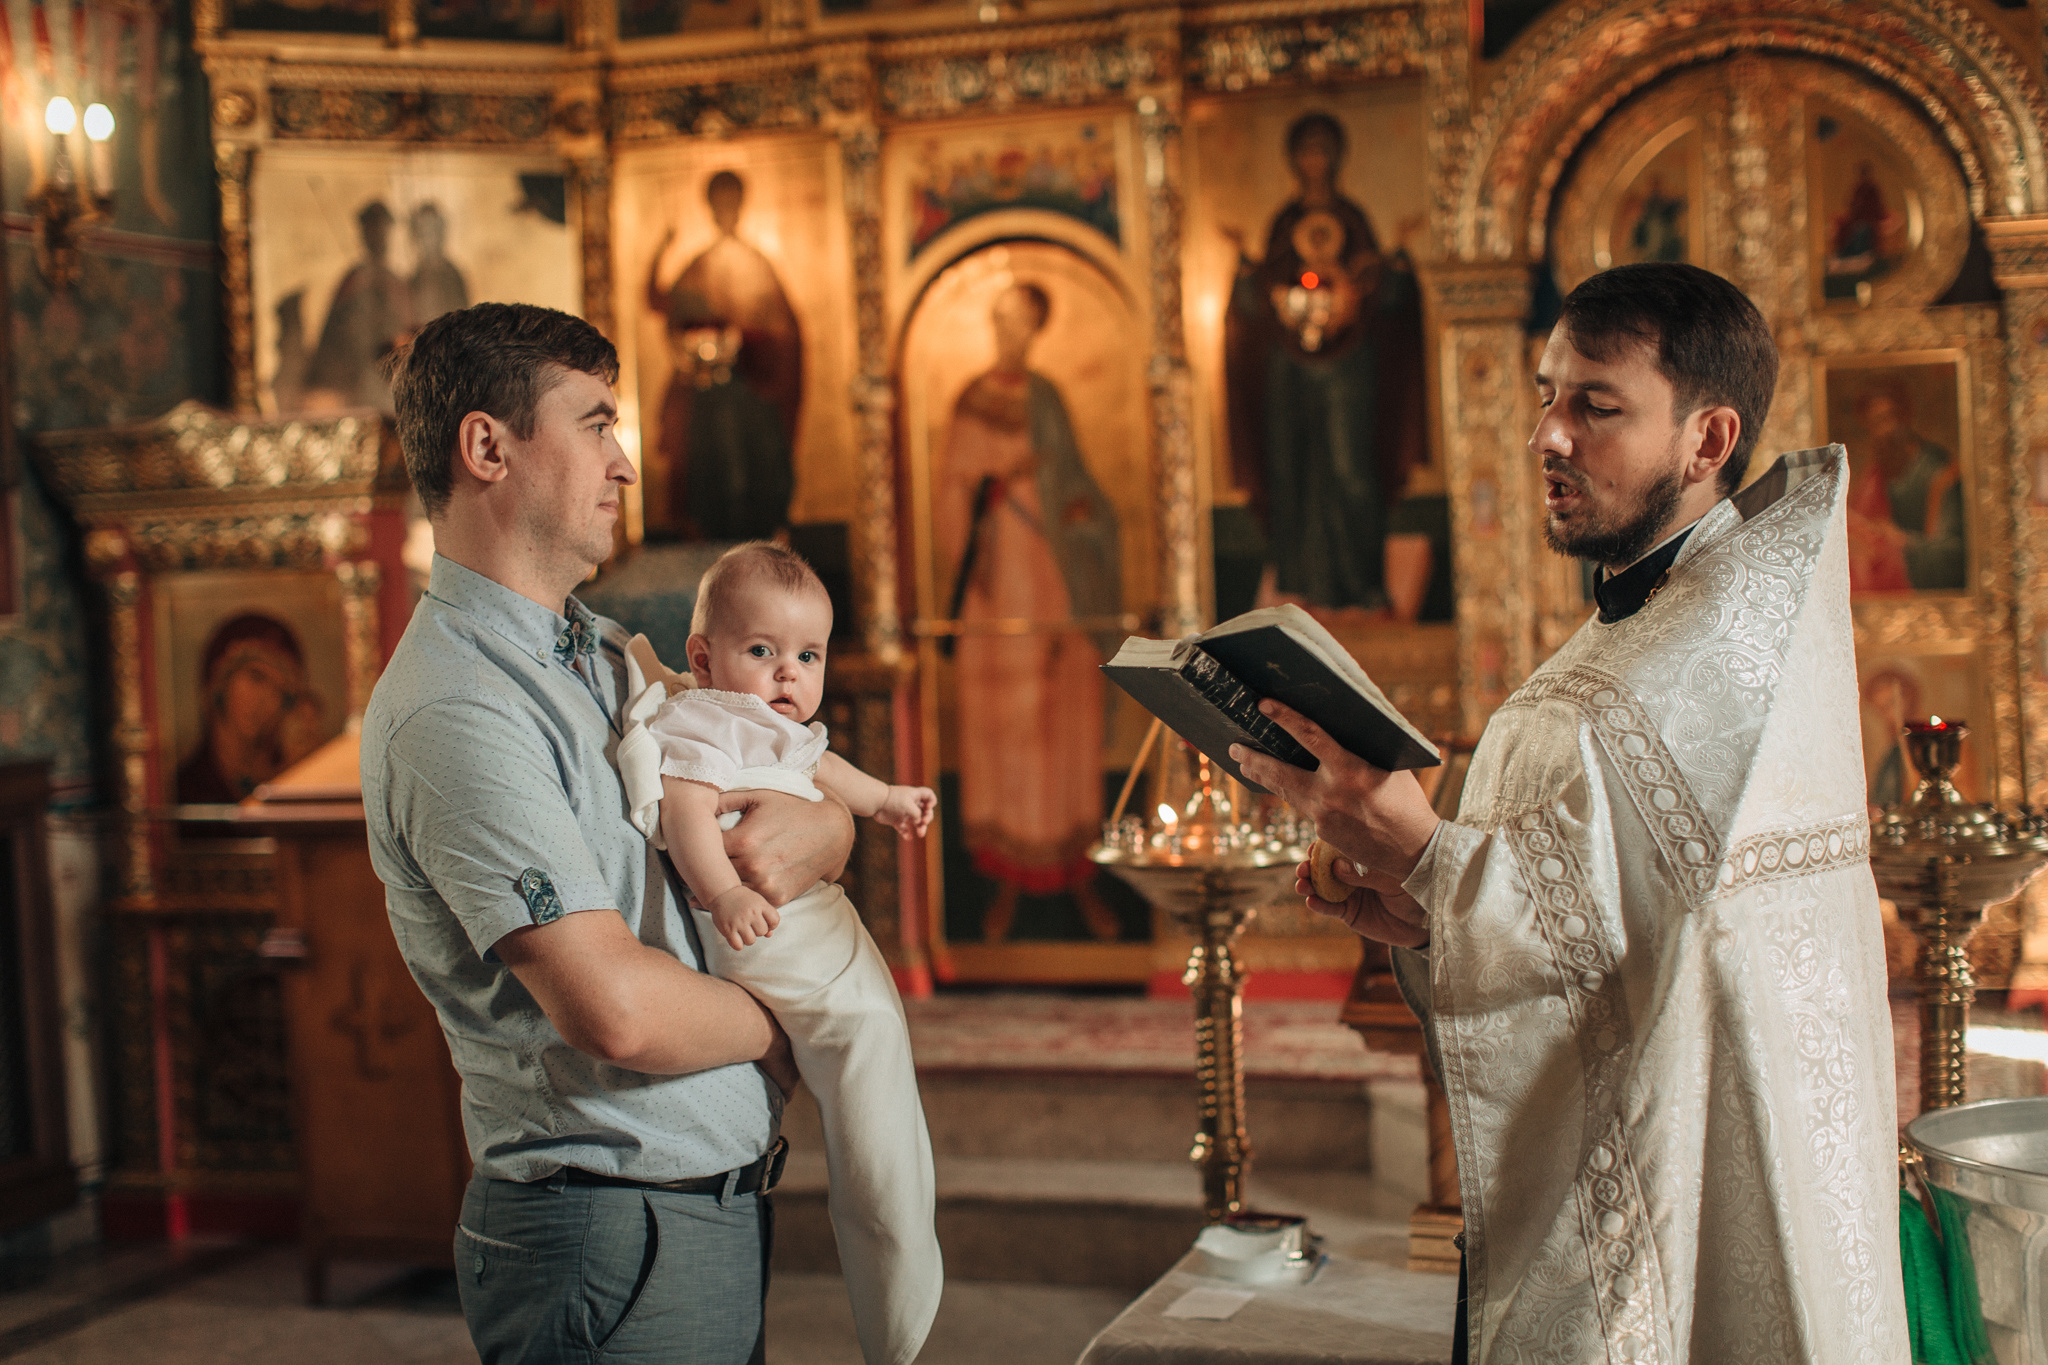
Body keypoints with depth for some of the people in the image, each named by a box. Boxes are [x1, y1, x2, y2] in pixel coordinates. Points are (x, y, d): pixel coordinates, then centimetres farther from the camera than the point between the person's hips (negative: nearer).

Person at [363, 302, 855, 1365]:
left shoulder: (608, 655, 13)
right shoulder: (453, 710, -19)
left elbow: (831, 808, 17)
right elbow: (615, 1008, -26)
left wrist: (813, 835, -8)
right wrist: (779, 1029, -7)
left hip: (713, 1211, 9)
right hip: (612, 1238, -9)